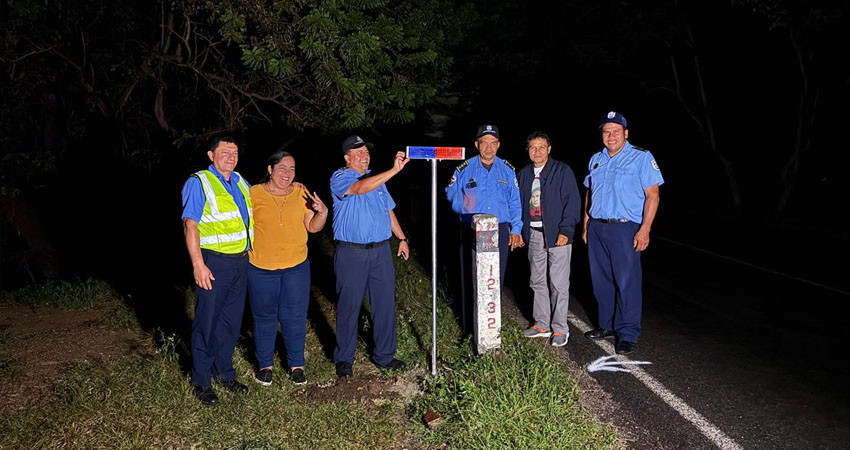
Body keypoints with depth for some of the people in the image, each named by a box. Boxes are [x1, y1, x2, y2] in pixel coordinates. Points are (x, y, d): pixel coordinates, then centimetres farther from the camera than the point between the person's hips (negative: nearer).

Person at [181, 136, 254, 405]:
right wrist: (198, 265, -19)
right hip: (214, 264, -6)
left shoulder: (241, 183, 13)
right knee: (207, 323, 1)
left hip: (241, 262, 7)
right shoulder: (199, 183, -7)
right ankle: (201, 382, 13)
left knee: (231, 322, 13)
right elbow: (190, 225, -13)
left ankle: (224, 373, 28)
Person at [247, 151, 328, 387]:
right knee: (264, 318, 11)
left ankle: (296, 364, 23)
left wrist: (322, 212, -15)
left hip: (296, 266, 1)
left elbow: (312, 227, 3)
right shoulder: (254, 193, -4)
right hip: (261, 268, -1)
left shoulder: (301, 193, 2)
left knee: (294, 318, 7)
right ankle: (265, 364, 28)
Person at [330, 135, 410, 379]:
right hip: (351, 253, -5)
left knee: (385, 304, 6)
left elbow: (388, 211, 24)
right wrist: (394, 170, -32)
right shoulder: (339, 178, -5)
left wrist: (402, 238, 17)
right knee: (349, 306, 2)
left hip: (380, 251, 6)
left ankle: (384, 355, 19)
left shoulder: (377, 179, 16)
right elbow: (360, 188, -27)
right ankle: (344, 359, 16)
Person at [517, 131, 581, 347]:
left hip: (556, 234, -6)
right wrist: (519, 231, 9)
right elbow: (518, 204, 18)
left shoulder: (562, 171, -4)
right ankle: (542, 324, 23)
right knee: (538, 281, 12)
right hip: (534, 234, 6)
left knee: (558, 284, -3)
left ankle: (560, 329, 5)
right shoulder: (523, 174, 13)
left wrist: (565, 231, -15)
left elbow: (573, 202, -7)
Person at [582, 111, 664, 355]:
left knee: (627, 282, -5)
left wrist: (644, 230, -16)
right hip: (596, 227, 6)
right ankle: (608, 326, 24)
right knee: (601, 281, 11)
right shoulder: (596, 160, 15)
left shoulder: (641, 158, -3)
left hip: (624, 228, -6)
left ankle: (628, 334, 1)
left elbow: (652, 195, -8)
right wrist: (586, 225, 14)